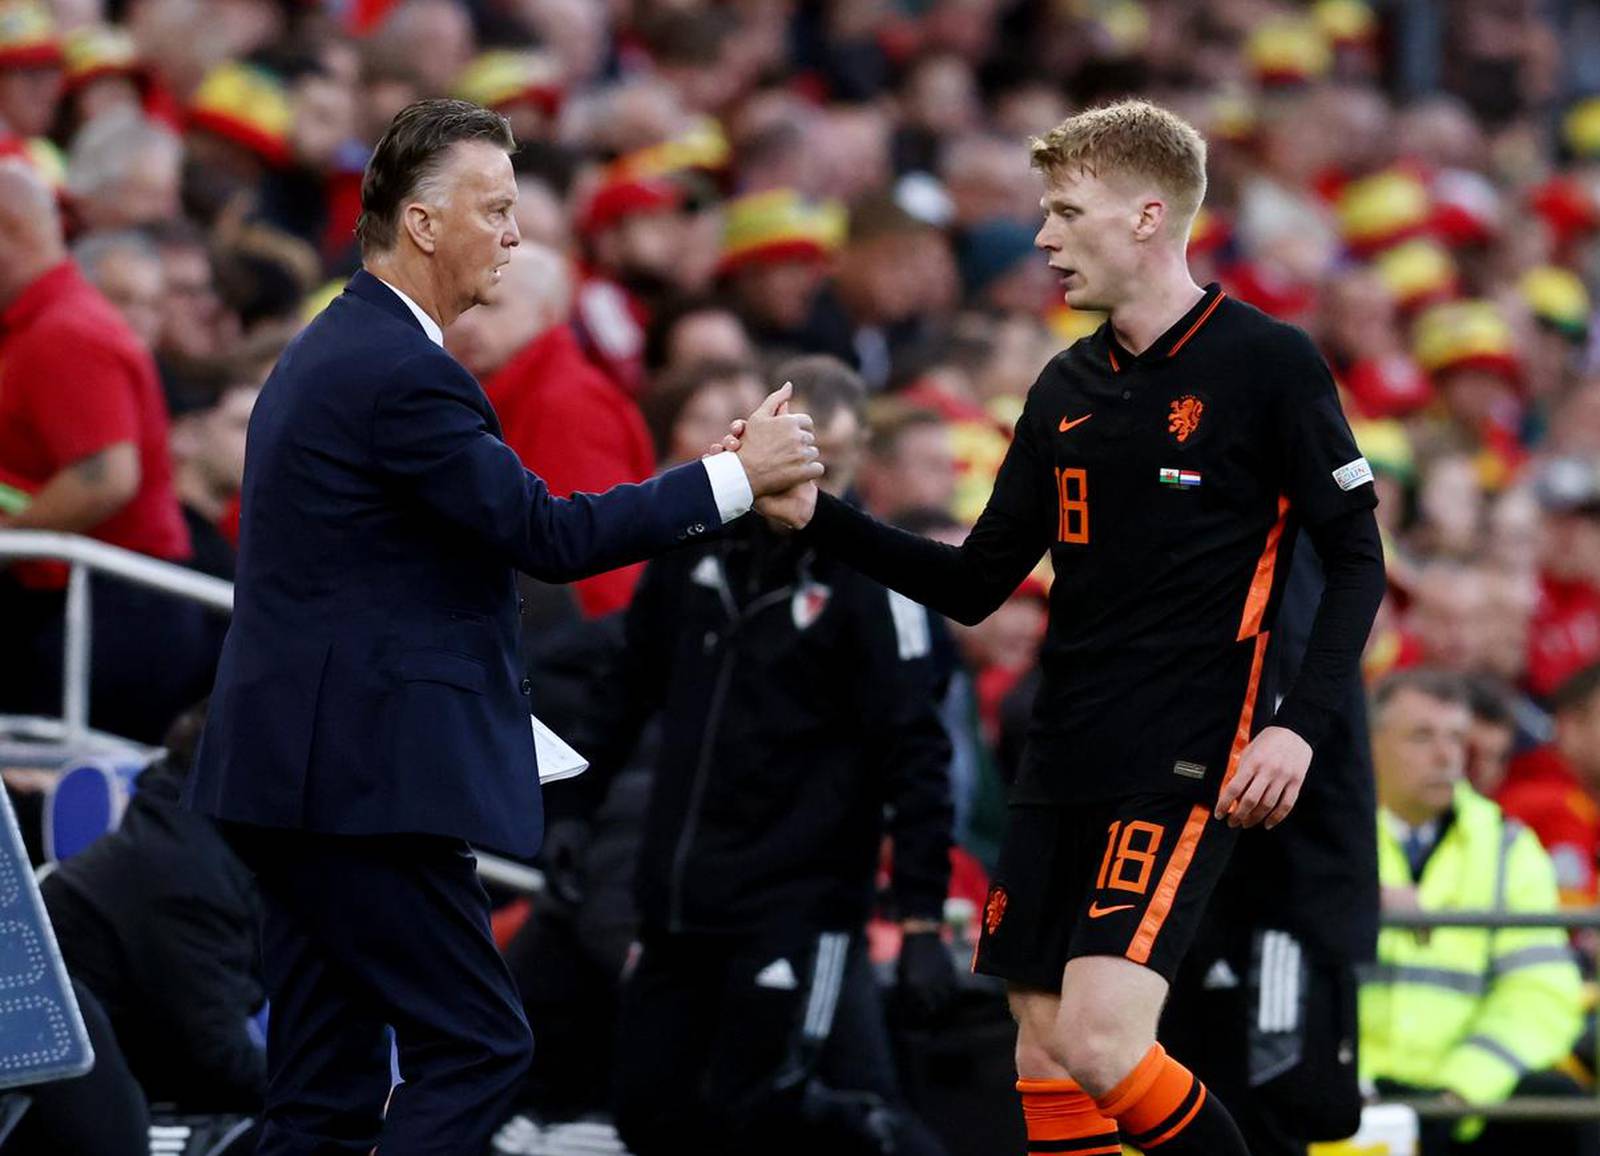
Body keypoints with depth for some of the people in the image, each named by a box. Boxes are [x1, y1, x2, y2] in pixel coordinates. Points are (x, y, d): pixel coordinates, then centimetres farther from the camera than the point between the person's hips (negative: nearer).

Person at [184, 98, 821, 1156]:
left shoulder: (336, 349, 18)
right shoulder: (401, 371, -15)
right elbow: (549, 534, -17)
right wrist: (739, 474, -12)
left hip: (297, 773, 10)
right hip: (362, 779, -10)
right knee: (476, 1046, -9)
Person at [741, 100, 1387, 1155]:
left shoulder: (1267, 363, -6)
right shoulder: (1069, 387, 12)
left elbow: (1356, 559, -4)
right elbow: (975, 586, 15)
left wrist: (1301, 726, -16)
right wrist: (818, 516, 5)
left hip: (1185, 766, -7)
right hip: (1062, 767, 7)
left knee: (1102, 1044, -20)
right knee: (1042, 1057, 3)